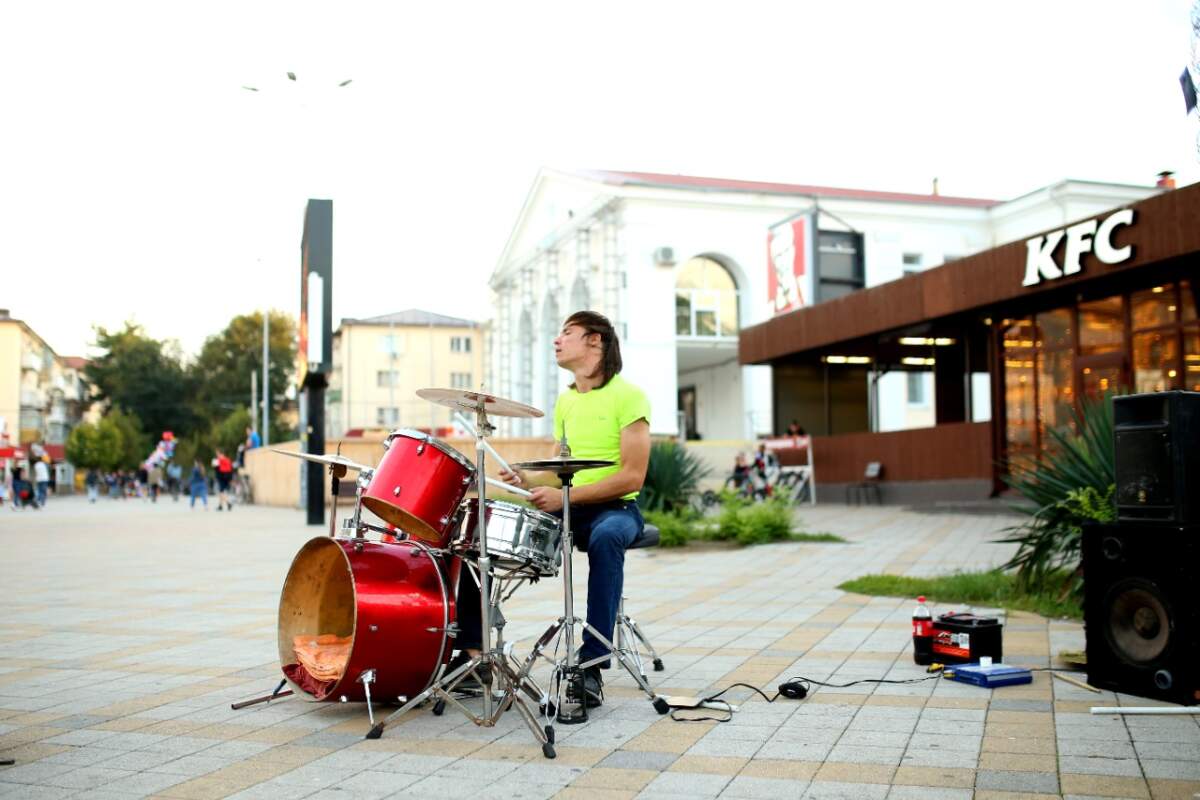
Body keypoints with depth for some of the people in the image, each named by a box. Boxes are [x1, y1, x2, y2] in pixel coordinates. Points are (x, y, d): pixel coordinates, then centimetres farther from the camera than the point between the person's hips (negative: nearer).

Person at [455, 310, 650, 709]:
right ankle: (472, 650, -3)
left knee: (605, 538, -41)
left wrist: (566, 495, -22)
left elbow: (632, 476, -16)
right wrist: (526, 479, -5)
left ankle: (591, 665, -36)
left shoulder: (627, 396, -8)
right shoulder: (565, 401, 15)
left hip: (615, 508, -7)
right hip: (568, 509, 7)